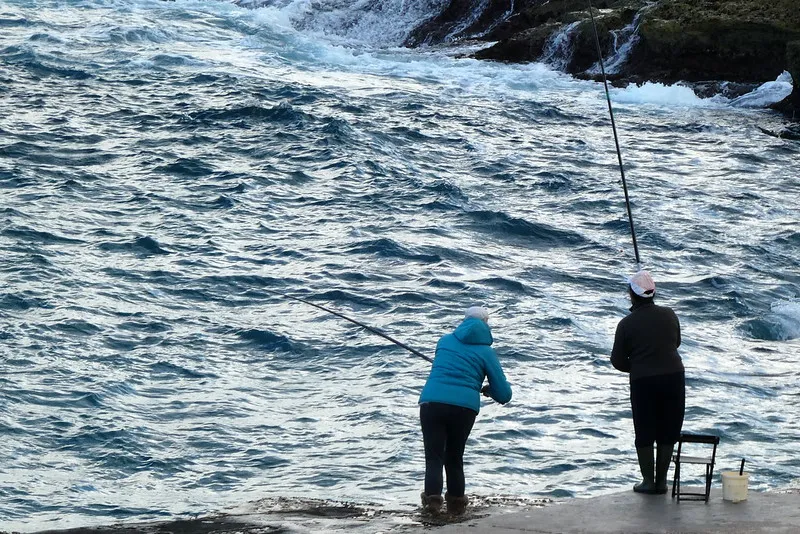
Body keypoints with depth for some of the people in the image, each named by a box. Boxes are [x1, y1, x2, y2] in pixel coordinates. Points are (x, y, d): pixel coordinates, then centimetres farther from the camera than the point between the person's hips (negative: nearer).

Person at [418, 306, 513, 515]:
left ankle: (432, 498, -22)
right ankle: (456, 503, 24)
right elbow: (504, 395, 8)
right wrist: (487, 390, 30)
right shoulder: (486, 352, 10)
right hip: (465, 407, 0)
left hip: (431, 402, 0)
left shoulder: (446, 340, 18)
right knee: (455, 457, 17)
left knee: (434, 457, -2)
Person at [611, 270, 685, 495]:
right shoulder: (669, 315, 1)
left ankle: (648, 481, 13)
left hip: (643, 382, -3)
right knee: (667, 432, 11)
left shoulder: (627, 324, -7)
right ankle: (661, 480, 15)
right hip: (673, 377, 3)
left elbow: (617, 360, -1)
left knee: (644, 433, 9)